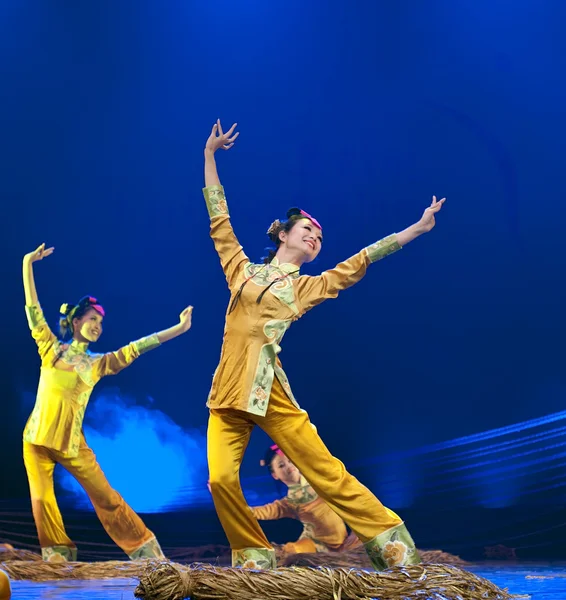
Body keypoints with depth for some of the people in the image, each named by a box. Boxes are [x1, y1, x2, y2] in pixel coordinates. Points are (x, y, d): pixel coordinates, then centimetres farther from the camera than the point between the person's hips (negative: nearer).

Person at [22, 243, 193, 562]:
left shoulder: (98, 363, 8)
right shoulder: (51, 348, 5)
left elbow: (135, 348, 6)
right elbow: (33, 310, 1)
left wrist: (179, 329, 3)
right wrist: (28, 265, -3)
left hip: (72, 442, 1)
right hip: (37, 438, -1)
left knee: (106, 497, 0)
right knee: (42, 499, -2)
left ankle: (145, 549, 6)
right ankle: (58, 555, 13)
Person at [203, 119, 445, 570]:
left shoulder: (307, 288, 15)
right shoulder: (243, 270, 17)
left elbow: (356, 264, 14)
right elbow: (219, 219, 18)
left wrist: (417, 229, 12)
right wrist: (210, 155, 20)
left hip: (272, 393, -1)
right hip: (227, 393, 1)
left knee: (327, 474, -3)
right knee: (222, 479, -16)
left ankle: (390, 540, 6)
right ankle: (254, 554, 4)